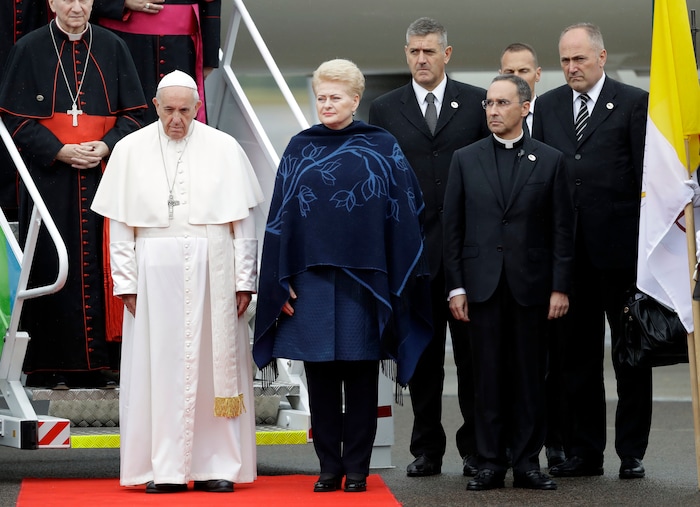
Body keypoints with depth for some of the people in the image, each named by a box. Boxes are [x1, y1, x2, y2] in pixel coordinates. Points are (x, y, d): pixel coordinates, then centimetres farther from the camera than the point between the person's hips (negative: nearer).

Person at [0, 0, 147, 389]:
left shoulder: (112, 48, 8)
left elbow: (132, 113, 7)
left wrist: (107, 146, -11)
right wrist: (59, 151, -14)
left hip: (103, 175, 2)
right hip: (49, 178, -2)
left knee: (99, 266, 0)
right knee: (53, 267, -3)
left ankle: (97, 363, 4)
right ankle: (51, 367, 2)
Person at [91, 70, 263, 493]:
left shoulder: (224, 149, 4)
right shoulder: (131, 150, 6)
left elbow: (244, 221, 4)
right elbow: (120, 224, 5)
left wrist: (244, 280, -1)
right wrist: (126, 282, -1)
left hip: (212, 274, 0)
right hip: (155, 275, 0)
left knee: (214, 366, 1)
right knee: (159, 368, 0)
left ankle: (217, 466, 7)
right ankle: (164, 469, 5)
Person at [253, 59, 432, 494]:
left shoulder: (382, 148, 2)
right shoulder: (300, 149, 7)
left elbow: (405, 213, 2)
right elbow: (280, 217, 6)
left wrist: (401, 279, -3)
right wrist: (280, 282, 0)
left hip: (364, 279, -2)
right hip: (312, 276, 2)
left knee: (361, 377, 3)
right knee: (321, 377, 5)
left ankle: (357, 469, 11)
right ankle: (329, 467, 13)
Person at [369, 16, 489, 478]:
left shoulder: (476, 102, 5)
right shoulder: (385, 110, 8)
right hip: (412, 247, 1)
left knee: (472, 350, 2)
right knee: (421, 354, 7)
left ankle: (476, 449, 10)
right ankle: (427, 449, 15)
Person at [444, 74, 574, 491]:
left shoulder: (550, 160, 5)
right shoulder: (465, 159, 7)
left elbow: (562, 229, 3)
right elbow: (453, 227, 6)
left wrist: (560, 287, -3)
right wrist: (456, 286, 0)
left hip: (531, 284, -1)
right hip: (483, 284, 1)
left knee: (530, 375, 3)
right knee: (489, 376, 3)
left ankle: (527, 461, 10)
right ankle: (491, 463, 8)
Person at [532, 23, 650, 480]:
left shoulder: (634, 103, -1)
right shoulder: (548, 106, 11)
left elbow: (645, 174, -3)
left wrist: (645, 237, -8)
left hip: (620, 246, -4)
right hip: (569, 249, 4)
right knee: (578, 352, 8)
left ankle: (632, 453, 11)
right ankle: (584, 451, 15)